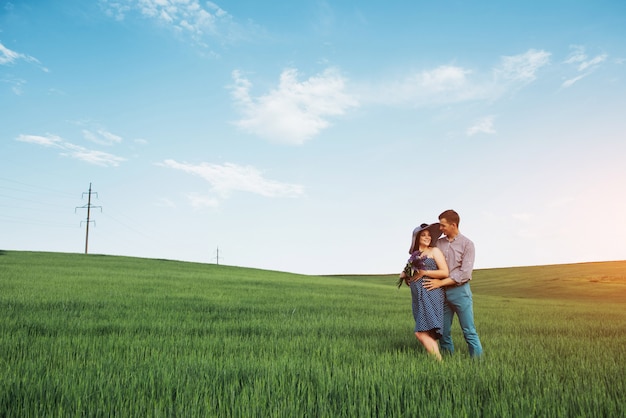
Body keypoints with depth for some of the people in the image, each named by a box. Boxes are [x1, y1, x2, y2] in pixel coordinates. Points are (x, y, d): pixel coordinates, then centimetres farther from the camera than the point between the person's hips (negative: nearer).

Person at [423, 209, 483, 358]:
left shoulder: (467, 244, -4)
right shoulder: (438, 243, 8)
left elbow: (465, 273, -12)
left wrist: (441, 282, -16)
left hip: (460, 291, -4)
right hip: (442, 292, 4)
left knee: (469, 331, -1)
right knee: (443, 331, 8)